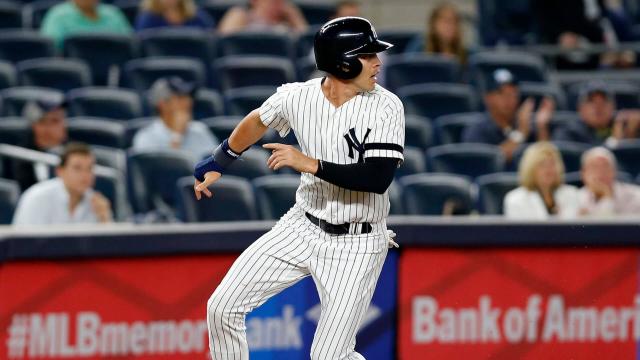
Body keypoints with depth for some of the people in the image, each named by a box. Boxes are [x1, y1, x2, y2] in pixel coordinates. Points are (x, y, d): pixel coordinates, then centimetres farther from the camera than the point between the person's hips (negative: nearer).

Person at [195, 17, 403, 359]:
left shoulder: (386, 107, -17)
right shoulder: (297, 97, -8)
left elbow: (379, 178, -27)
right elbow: (258, 121, 15)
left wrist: (310, 164, -32)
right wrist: (217, 163, 27)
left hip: (357, 244, -4)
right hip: (303, 228, 4)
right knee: (222, 307, -2)